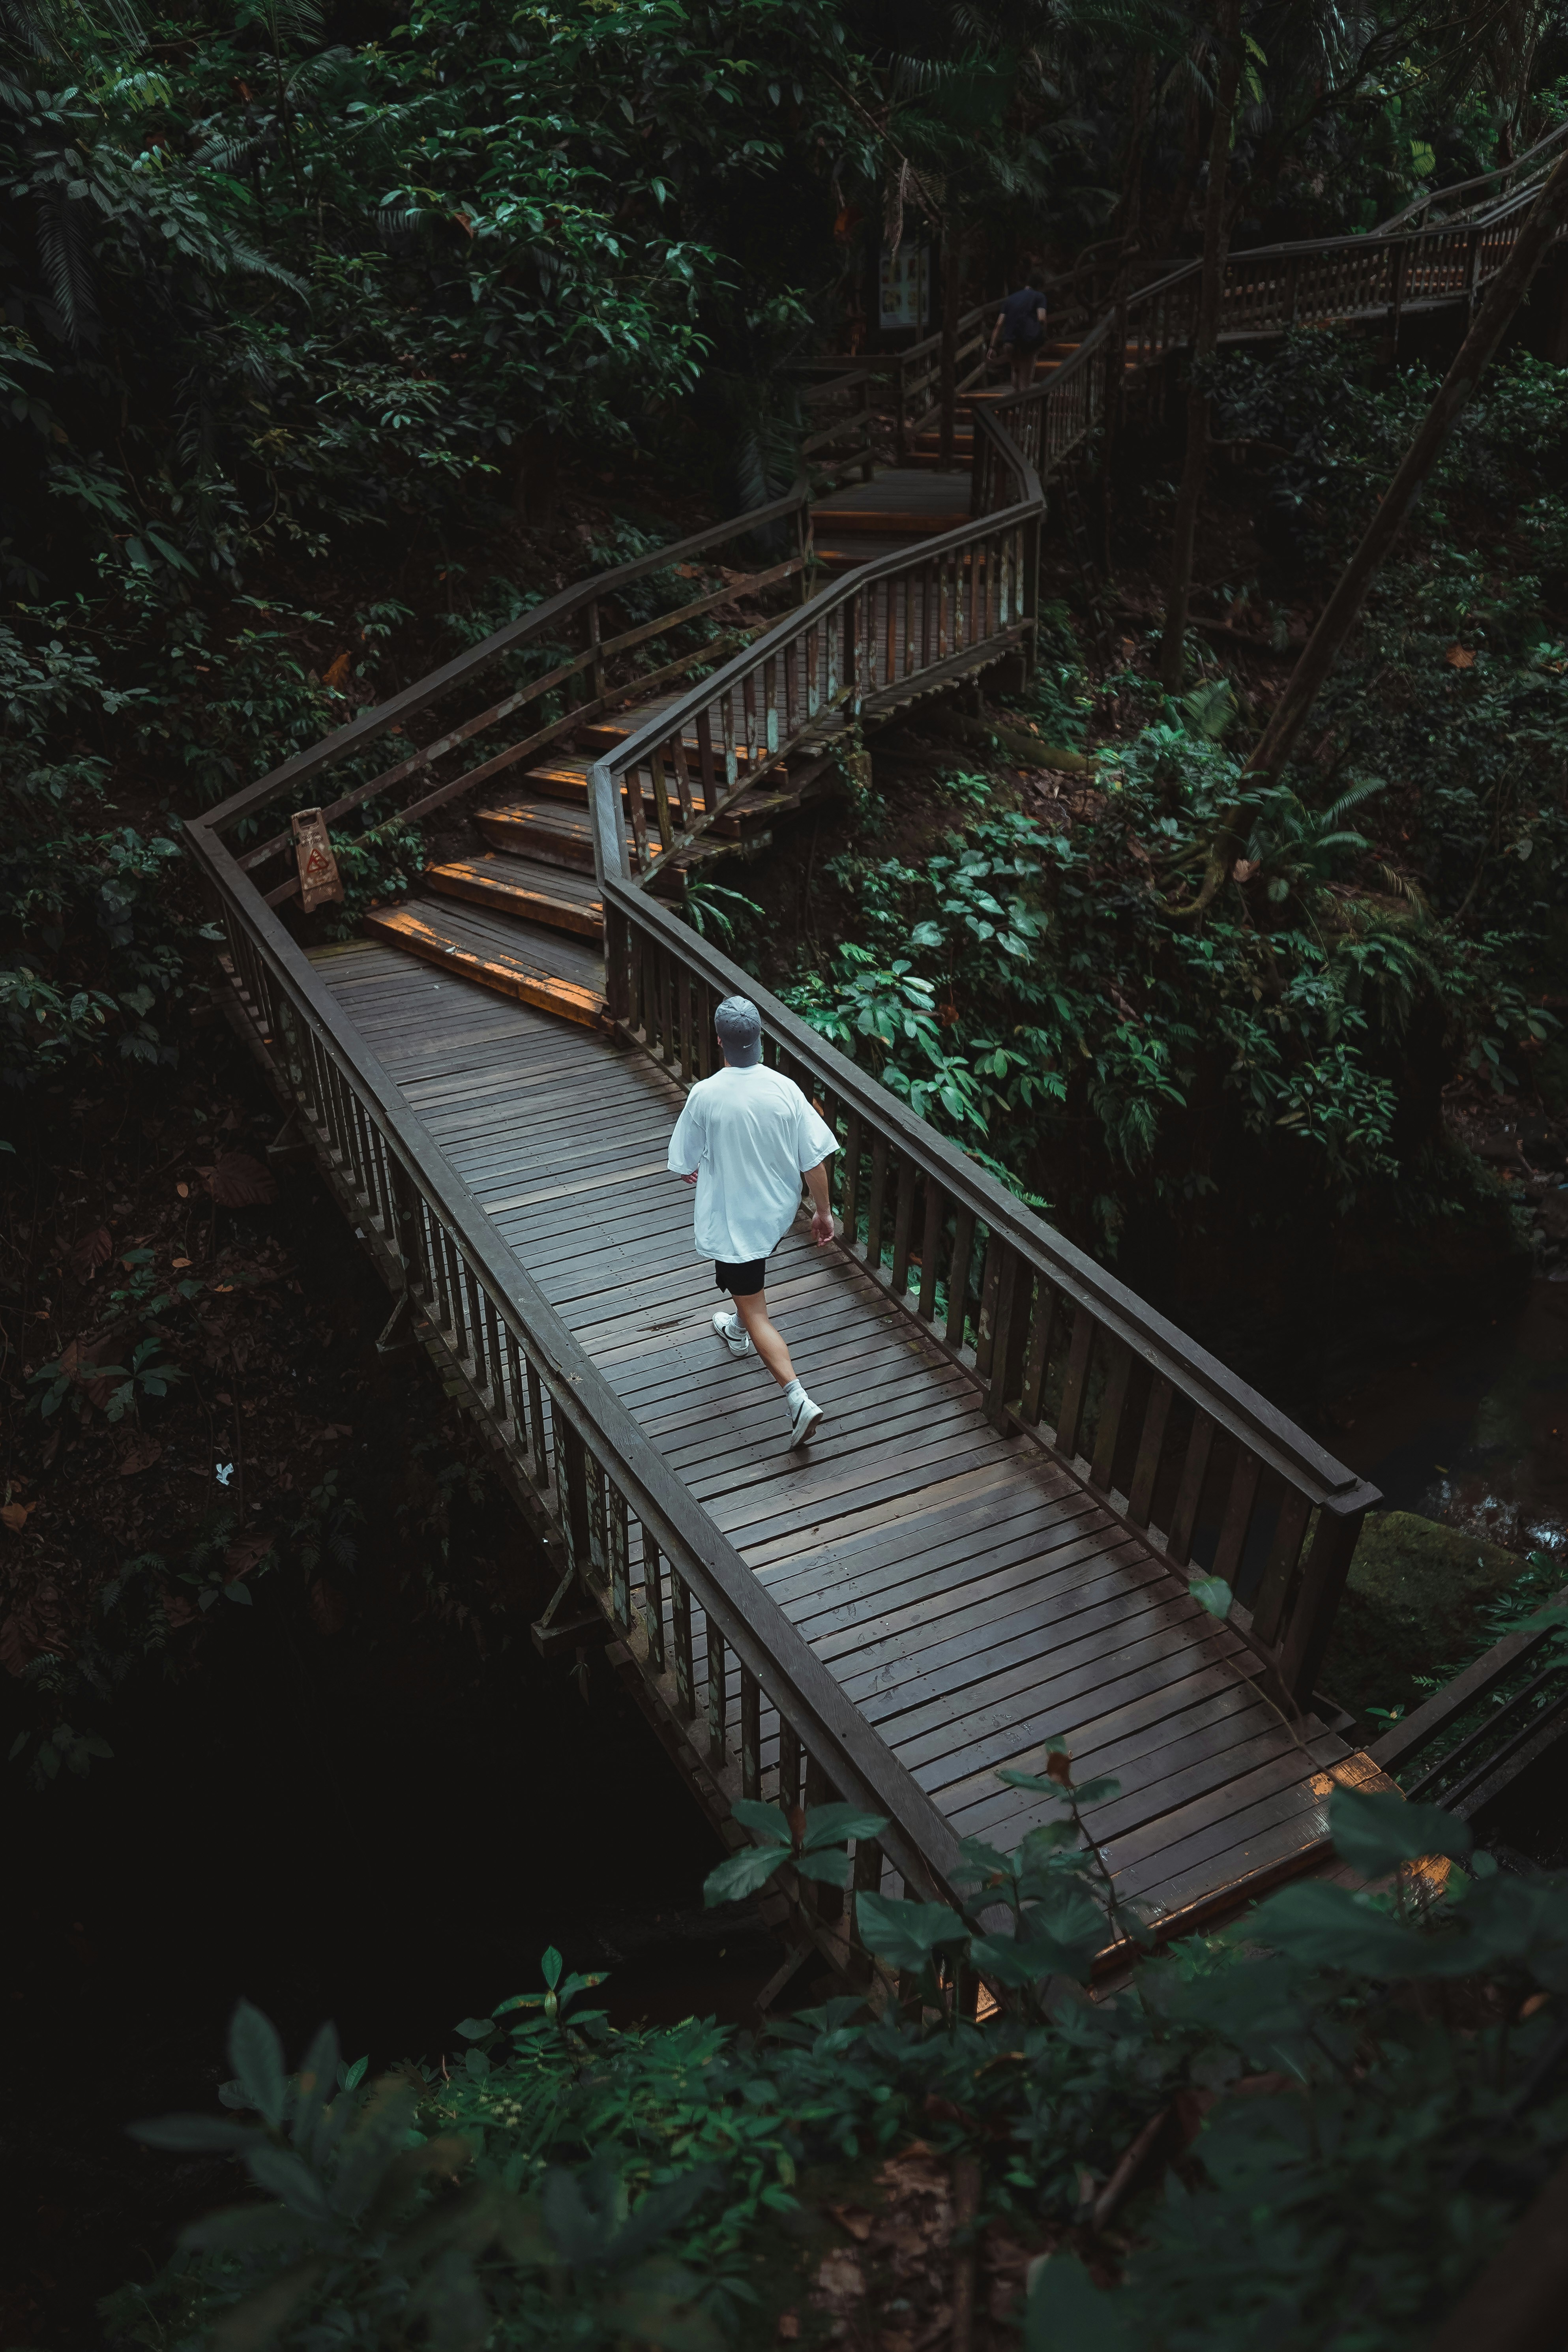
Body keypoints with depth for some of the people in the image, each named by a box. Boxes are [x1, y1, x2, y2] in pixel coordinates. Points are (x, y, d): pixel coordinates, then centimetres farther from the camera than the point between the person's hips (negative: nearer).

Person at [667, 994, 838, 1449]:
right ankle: (738, 1330, 60)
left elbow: (683, 1165, -9)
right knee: (748, 1283, 35)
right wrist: (822, 1211, 5)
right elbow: (814, 1159, -9)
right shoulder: (785, 1089, -14)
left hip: (730, 1219, -5)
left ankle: (798, 1399, -8)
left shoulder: (705, 1095, -21)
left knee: (756, 1313, 2)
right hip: (775, 1212, 5)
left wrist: (691, 1173, 16)